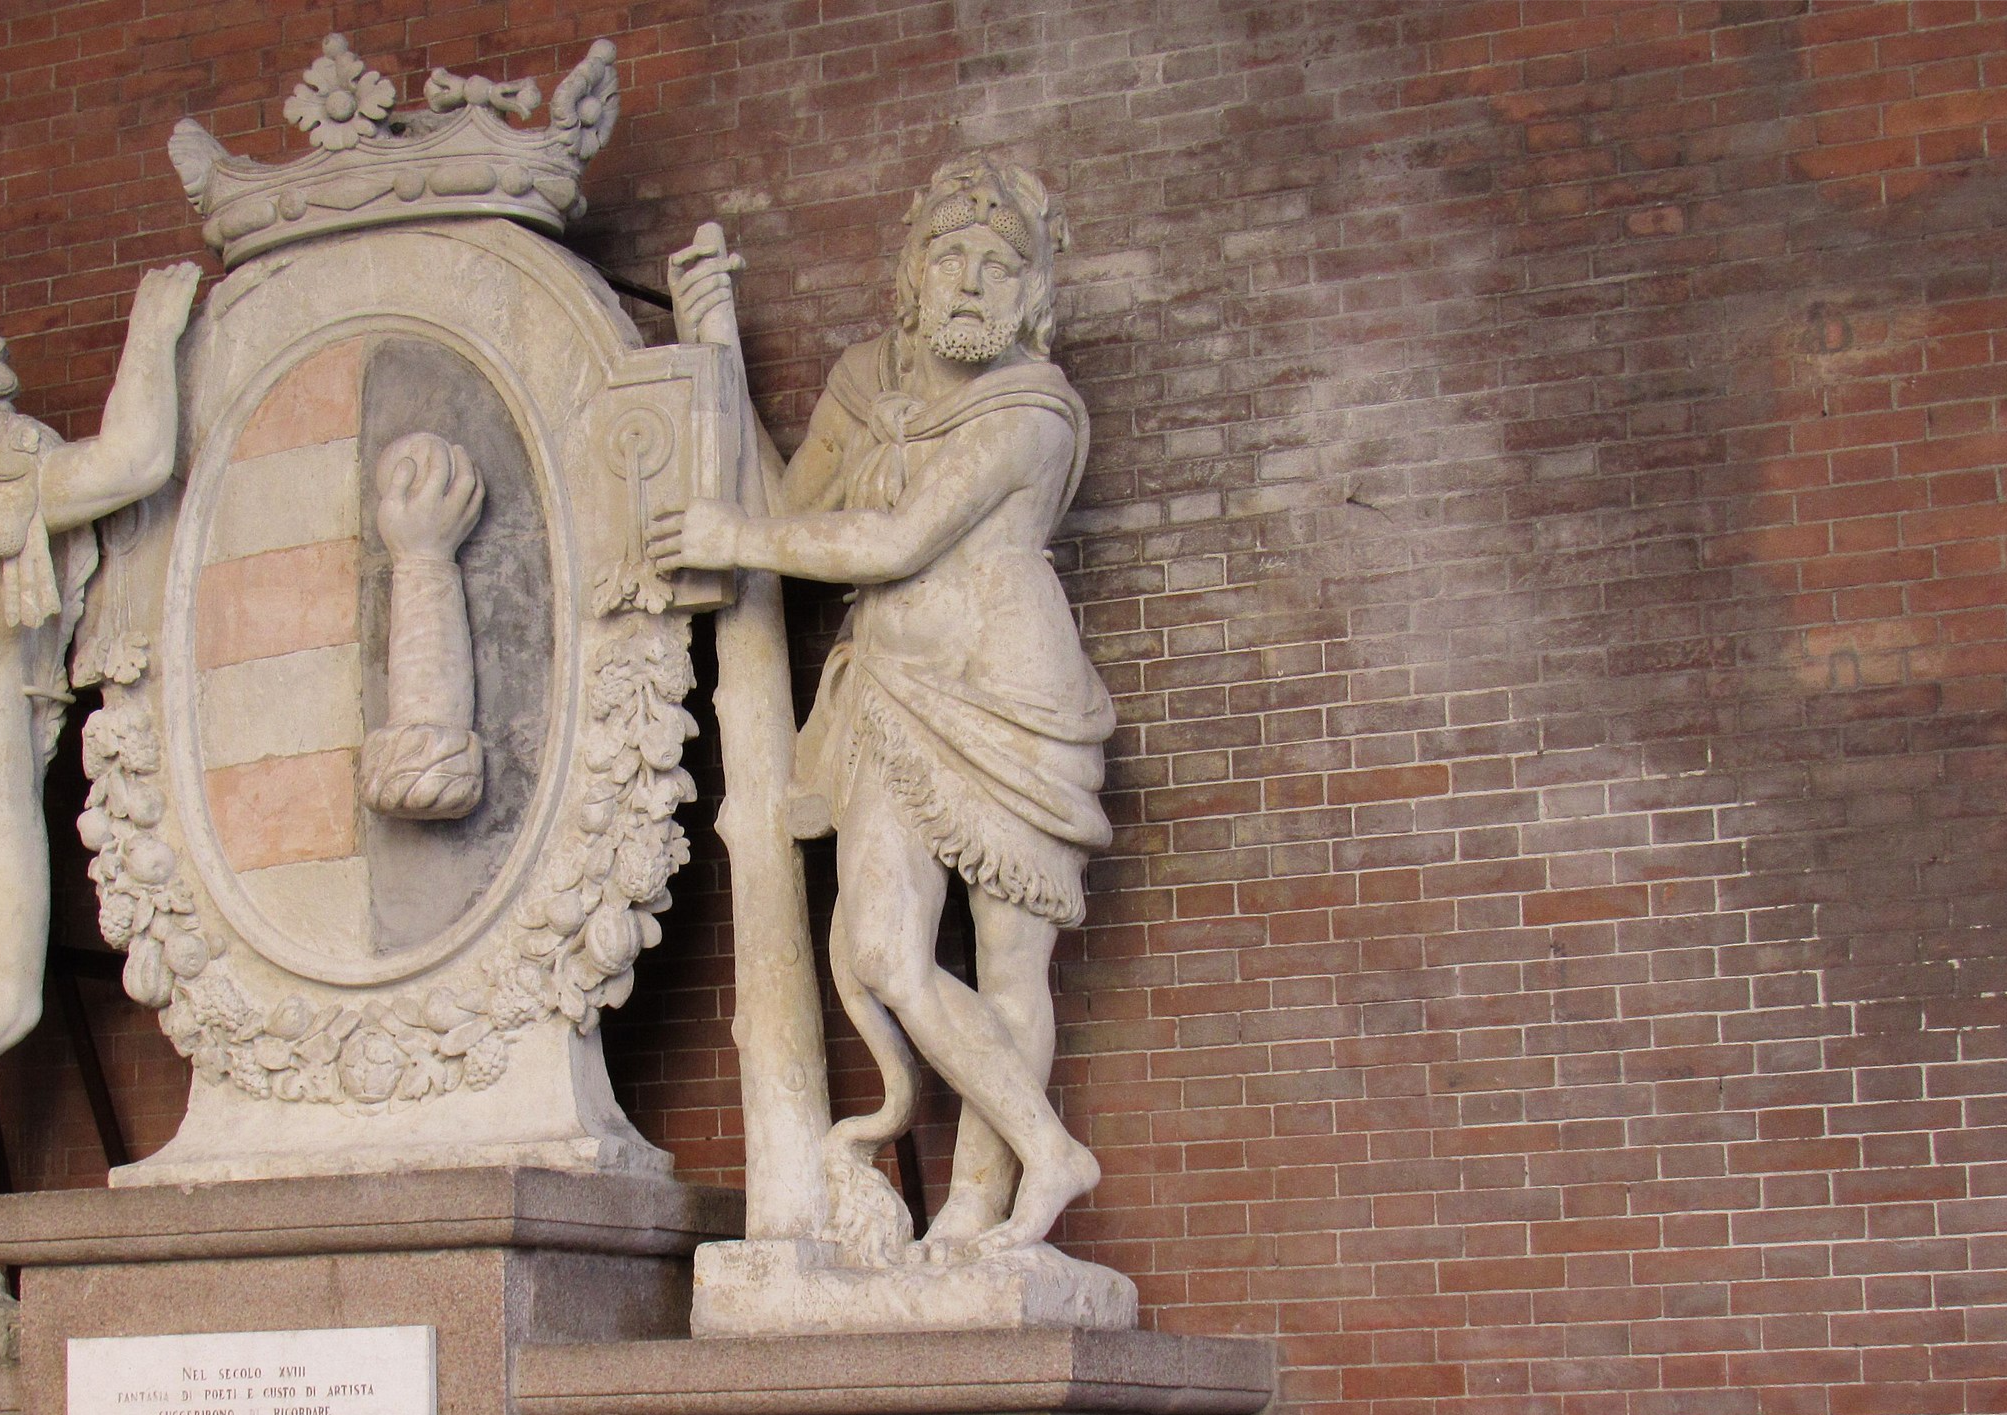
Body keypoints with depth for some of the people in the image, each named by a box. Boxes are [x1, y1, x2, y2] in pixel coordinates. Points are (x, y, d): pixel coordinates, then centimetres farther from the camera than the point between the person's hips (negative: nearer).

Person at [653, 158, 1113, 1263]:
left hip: (1007, 702, -5)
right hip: (895, 703, 5)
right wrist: (716, 359, 20)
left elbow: (896, 542, -12)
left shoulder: (1030, 409, -6)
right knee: (879, 956, -12)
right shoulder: (866, 382, 15)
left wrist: (740, 541, -3)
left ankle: (973, 1212, 2)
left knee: (1011, 969, -5)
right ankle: (1046, 1153, -1)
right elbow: (793, 508, 23)